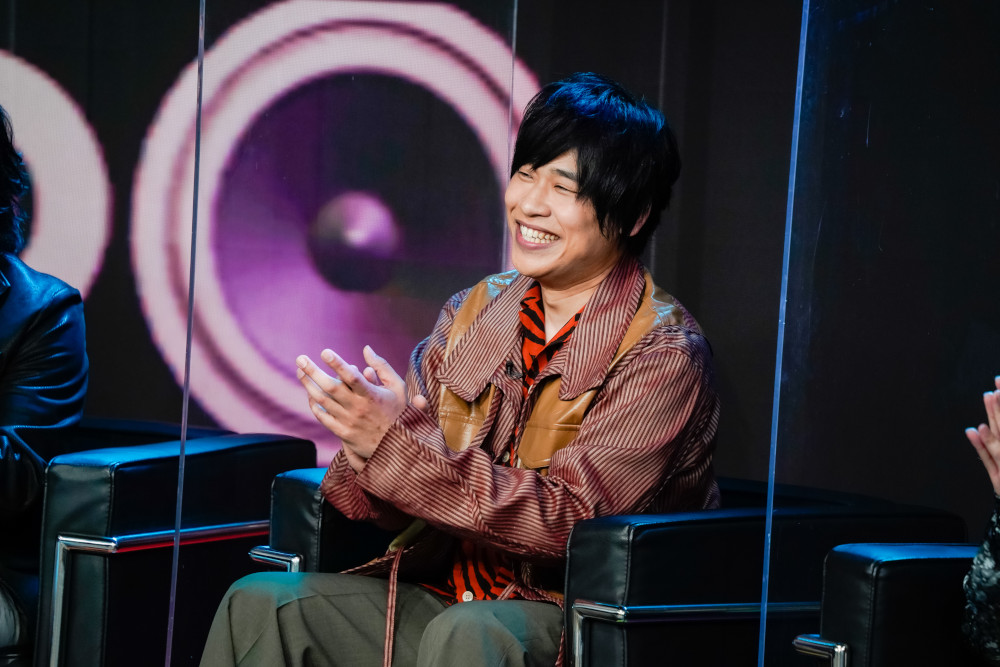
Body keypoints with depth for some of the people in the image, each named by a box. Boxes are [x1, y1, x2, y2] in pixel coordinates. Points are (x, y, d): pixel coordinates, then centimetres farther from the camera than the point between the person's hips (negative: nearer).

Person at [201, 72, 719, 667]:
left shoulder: (664, 353, -10)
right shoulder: (475, 312, 10)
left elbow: (568, 522, -21)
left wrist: (395, 447, -26)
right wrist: (366, 445, -19)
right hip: (442, 593, 6)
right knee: (262, 604, -14)